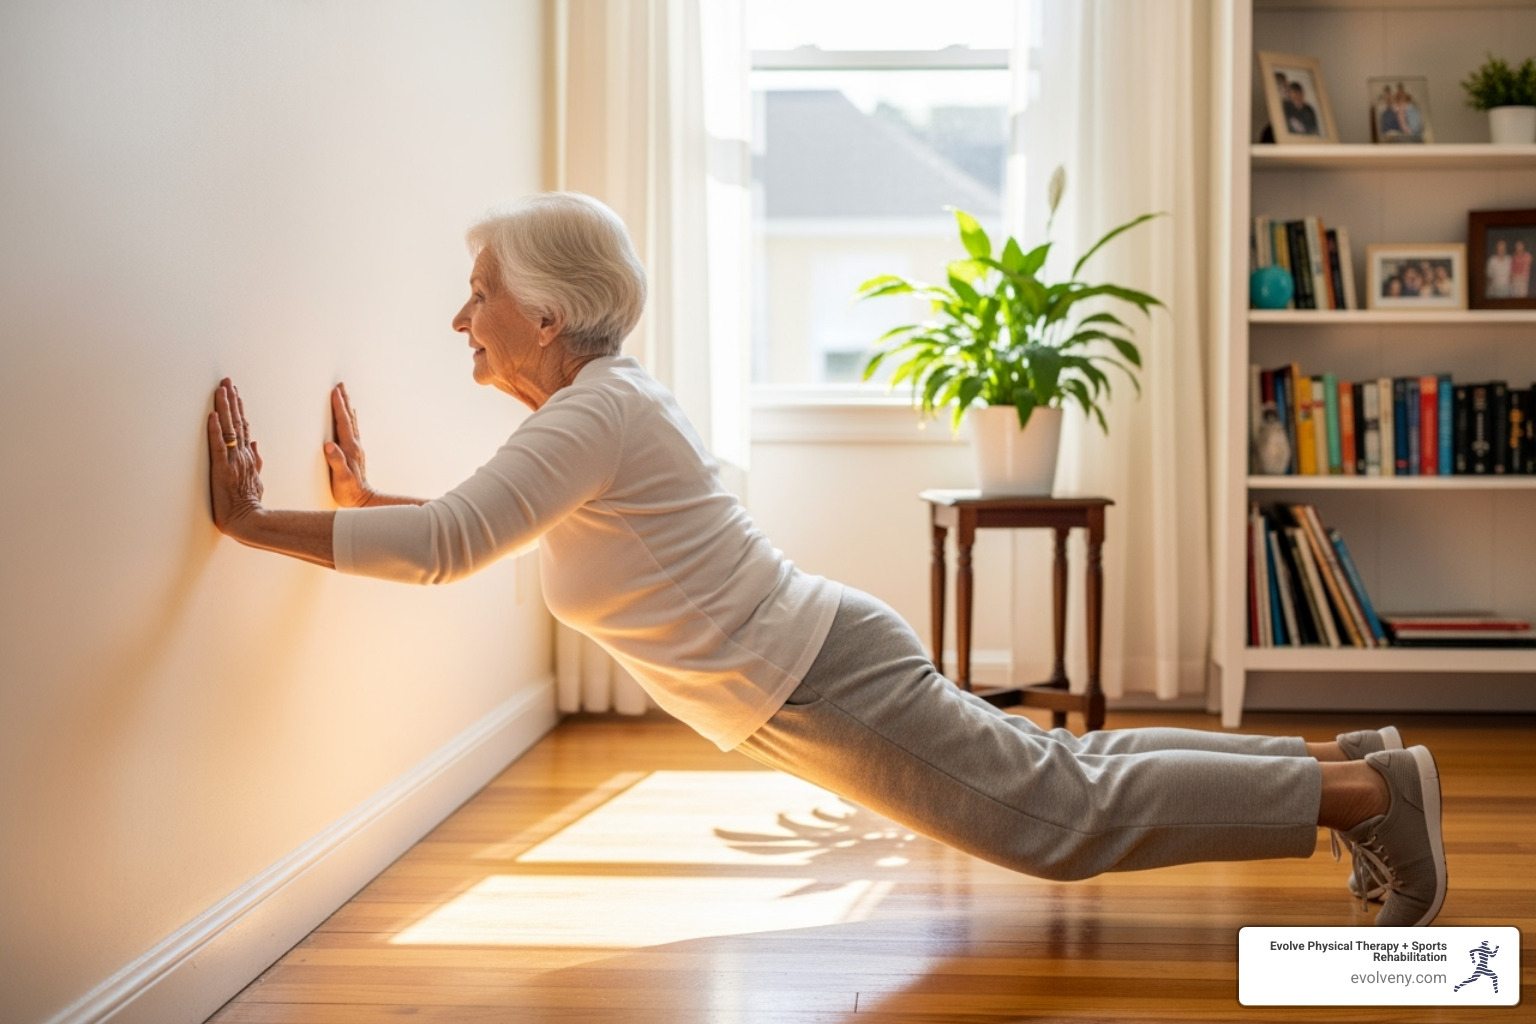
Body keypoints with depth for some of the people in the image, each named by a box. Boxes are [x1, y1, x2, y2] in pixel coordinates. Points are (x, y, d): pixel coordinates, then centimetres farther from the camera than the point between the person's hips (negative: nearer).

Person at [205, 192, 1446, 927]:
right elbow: (480, 531, 26)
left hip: (823, 683, -9)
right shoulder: (596, 403, 10)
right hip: (818, 671, 9)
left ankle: (1370, 788, 2)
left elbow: (449, 546, -26)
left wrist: (256, 523, -20)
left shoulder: (593, 413, -19)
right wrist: (366, 500, 20)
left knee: (1072, 813, -3)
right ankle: (1342, 763, 23)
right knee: (1063, 778, 17)